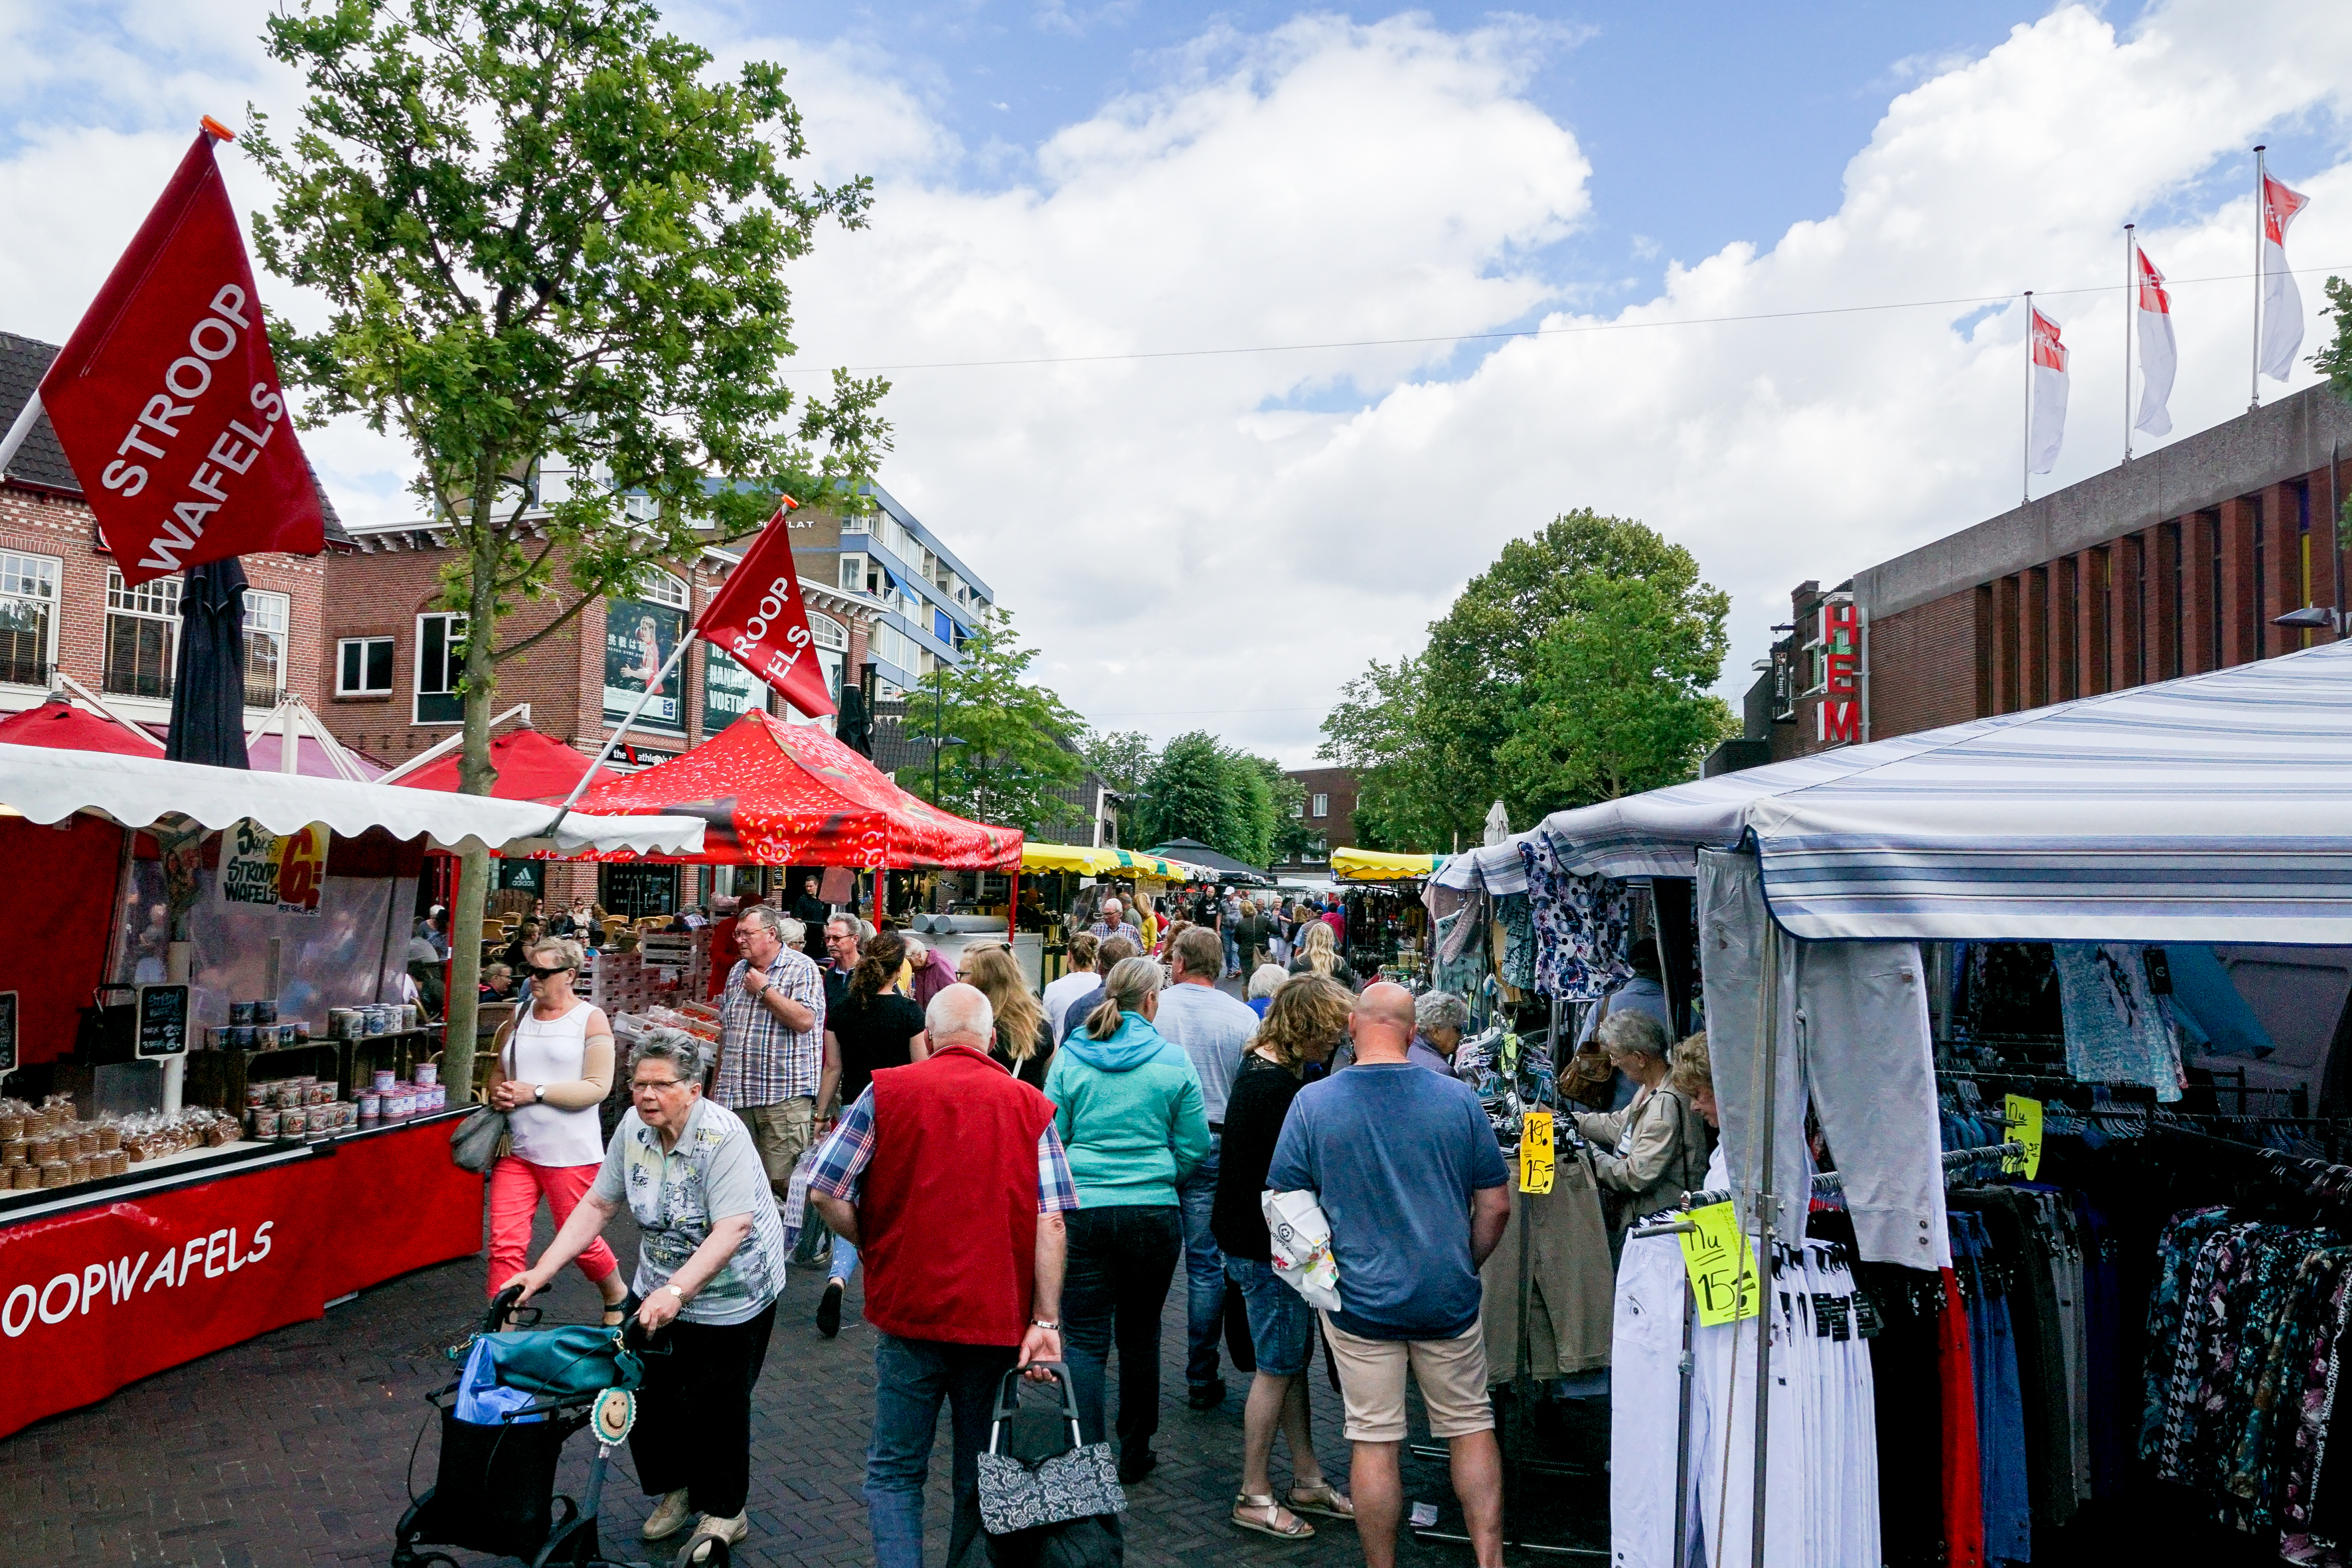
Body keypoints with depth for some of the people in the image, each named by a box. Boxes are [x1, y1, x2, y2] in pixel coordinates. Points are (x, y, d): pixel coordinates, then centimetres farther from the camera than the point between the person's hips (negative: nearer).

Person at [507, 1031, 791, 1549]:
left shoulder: (723, 1136, -27)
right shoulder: (633, 1127, -8)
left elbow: (731, 1230, -33)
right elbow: (597, 1205, -2)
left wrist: (675, 1291, -42)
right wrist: (540, 1273, -9)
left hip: (730, 1291, -6)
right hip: (660, 1285, 6)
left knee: (712, 1403, 3)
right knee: (648, 1389, 7)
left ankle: (725, 1512, 27)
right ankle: (675, 1489, 34)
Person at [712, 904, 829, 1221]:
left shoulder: (802, 969, -5)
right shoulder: (738, 971, 17)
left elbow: (805, 1020, -19)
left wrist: (765, 989, -11)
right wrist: (717, 1082, 22)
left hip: (785, 1097, -6)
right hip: (736, 1094, 7)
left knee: (784, 1180, -6)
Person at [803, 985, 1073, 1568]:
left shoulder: (887, 1091, -3)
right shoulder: (1031, 1106, -1)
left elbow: (825, 1193, -5)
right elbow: (1051, 1223, -8)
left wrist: (874, 1247, 11)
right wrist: (1045, 1321, -8)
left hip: (907, 1308, -1)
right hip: (999, 1319, 1)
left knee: (894, 1470, 13)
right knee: (982, 1479, 16)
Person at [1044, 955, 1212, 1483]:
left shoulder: (1070, 1057, -1)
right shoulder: (1173, 1060, -3)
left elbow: (1051, 1138, 4)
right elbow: (1194, 1147, 1)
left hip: (1082, 1212, 0)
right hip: (1154, 1213, 0)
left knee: (1086, 1340, 4)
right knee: (1140, 1335, 15)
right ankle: (1134, 1455, 27)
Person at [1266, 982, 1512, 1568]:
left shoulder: (1313, 1102, -9)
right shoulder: (1459, 1099, -5)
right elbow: (1496, 1206, 1)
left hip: (1360, 1298, -1)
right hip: (1448, 1298, 1)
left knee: (1374, 1438, 9)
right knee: (1471, 1425, 18)